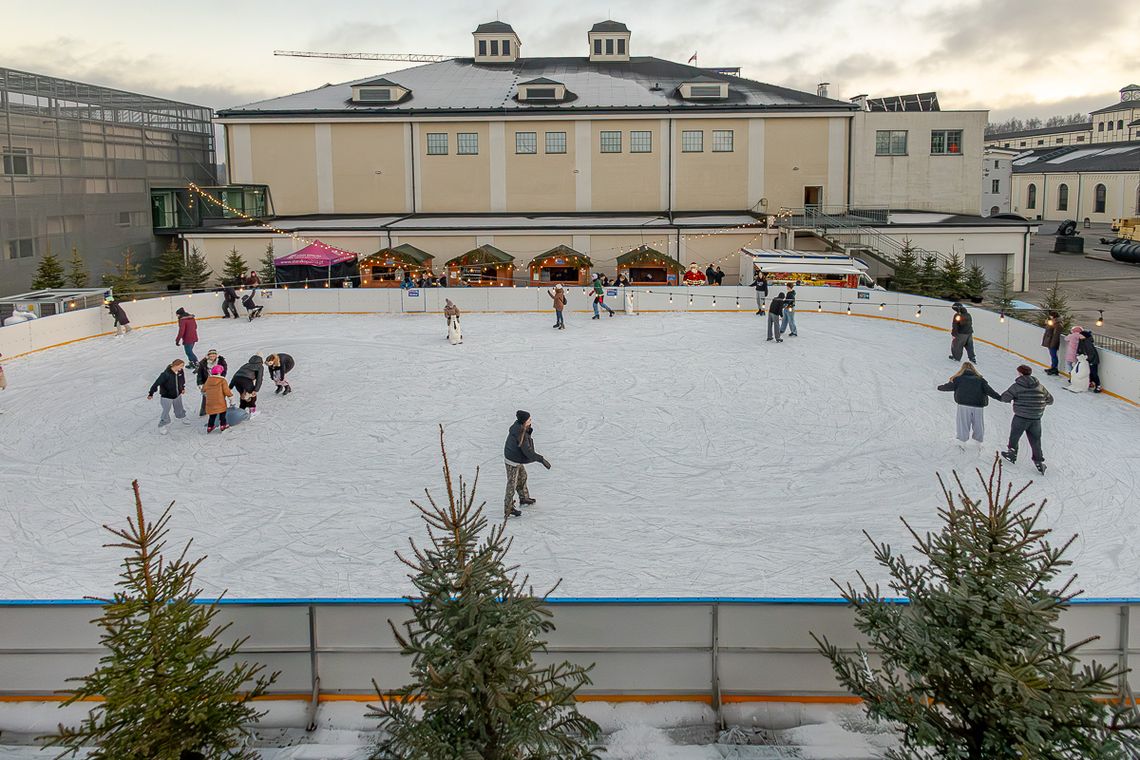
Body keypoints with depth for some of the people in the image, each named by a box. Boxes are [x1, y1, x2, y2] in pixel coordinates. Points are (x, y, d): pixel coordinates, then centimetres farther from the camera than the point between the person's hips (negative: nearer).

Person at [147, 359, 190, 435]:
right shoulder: (166, 374, -32)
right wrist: (151, 393, -19)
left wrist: (183, 388, 20)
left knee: (179, 408, 27)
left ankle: (183, 418, 54)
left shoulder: (180, 372, -13)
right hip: (167, 397, -6)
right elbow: (157, 383, -25)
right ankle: (162, 426, 23)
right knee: (166, 411, 4)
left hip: (177, 395, 6)